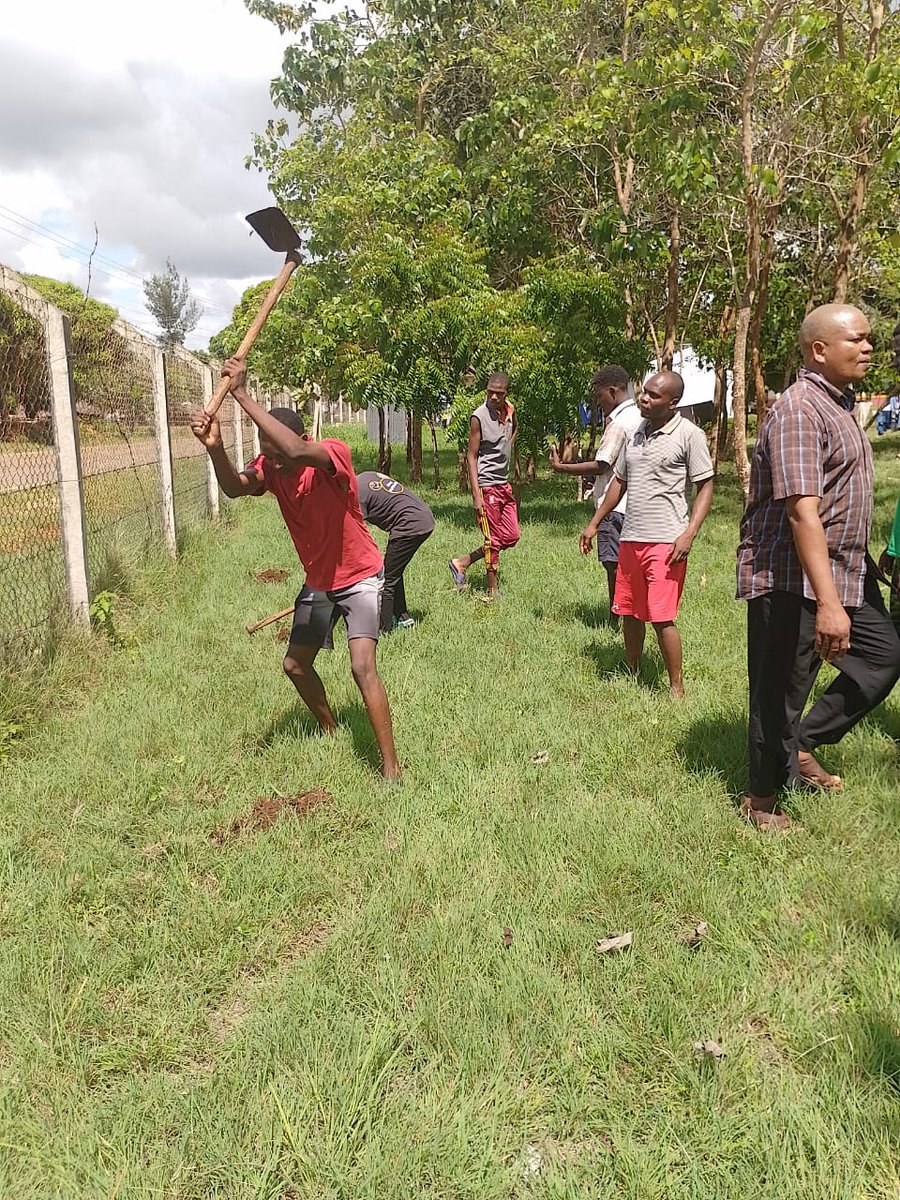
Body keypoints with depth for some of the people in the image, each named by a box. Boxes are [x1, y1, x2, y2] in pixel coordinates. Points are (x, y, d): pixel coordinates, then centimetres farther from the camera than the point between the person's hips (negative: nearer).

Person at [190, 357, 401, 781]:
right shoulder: (270, 467, -9)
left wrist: (242, 395, -47)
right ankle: (331, 731, 41)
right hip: (317, 583, 7)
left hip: (359, 578, -7)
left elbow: (297, 450, -49)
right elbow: (234, 487, -29)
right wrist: (215, 447, -48)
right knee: (295, 665, 15)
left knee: (362, 667, -22)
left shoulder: (334, 453, -27)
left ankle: (391, 766, -12)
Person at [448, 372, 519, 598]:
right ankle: (493, 590, 10)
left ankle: (462, 562, 20)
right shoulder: (479, 417, -13)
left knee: (511, 537, 10)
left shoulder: (510, 412, 5)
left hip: (504, 484, 8)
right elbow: (471, 456, -12)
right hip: (487, 485, -8)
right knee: (493, 540, -1)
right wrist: (476, 494, -16)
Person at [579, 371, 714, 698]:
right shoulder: (635, 433, 12)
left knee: (661, 617, -7)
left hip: (666, 542, -6)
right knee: (629, 612, 12)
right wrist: (594, 524, 18)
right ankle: (632, 674, 29)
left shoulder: (689, 435, -6)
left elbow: (705, 487, -7)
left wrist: (689, 535, -17)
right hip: (630, 539, 6)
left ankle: (676, 687, 7)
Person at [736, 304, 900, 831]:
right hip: (792, 580, -10)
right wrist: (827, 603, -34)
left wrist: (846, 588, 24)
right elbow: (803, 511, -28)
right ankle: (763, 798, 18)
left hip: (845, 574, 10)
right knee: (780, 691, 1)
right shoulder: (800, 410, -18)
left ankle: (803, 744, 24)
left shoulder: (841, 403, 14)